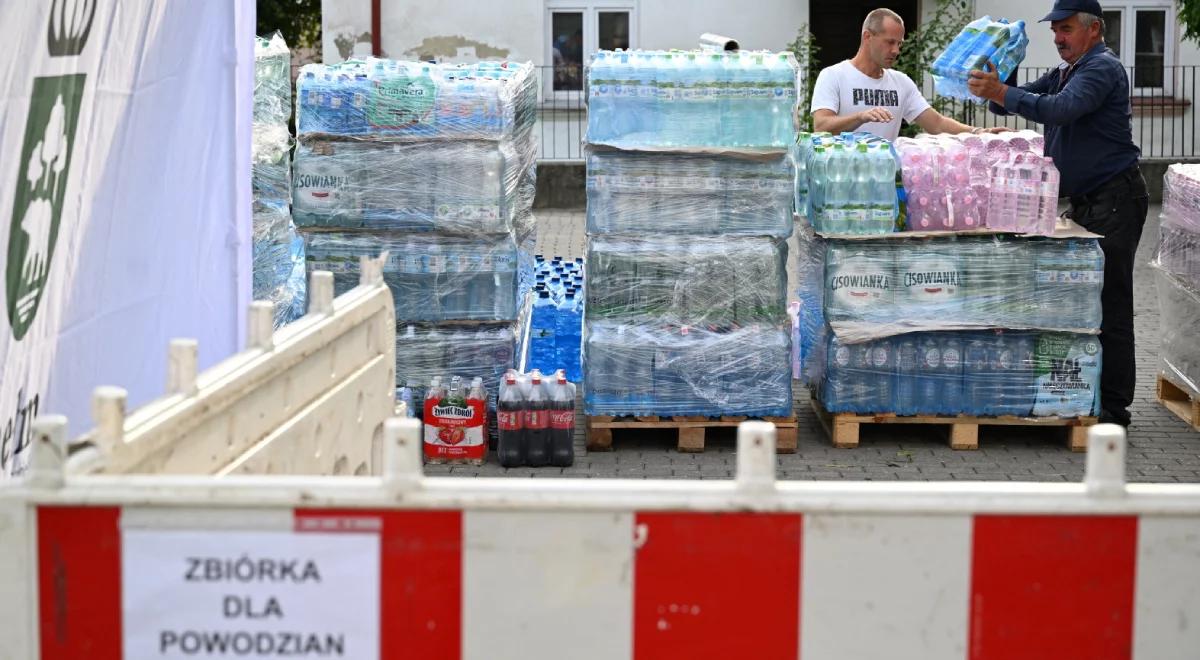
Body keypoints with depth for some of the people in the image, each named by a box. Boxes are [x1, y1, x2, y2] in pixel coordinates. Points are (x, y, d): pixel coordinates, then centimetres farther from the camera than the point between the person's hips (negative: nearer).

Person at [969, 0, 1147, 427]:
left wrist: (1000, 92, -35)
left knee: (1109, 304, -9)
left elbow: (1061, 109, -29)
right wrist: (996, 85, -3)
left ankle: (1113, 406, -8)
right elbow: (1015, 102, 18)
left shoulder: (1101, 69, -12)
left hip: (1115, 200, -10)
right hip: (1085, 201, 10)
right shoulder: (1064, 73, 19)